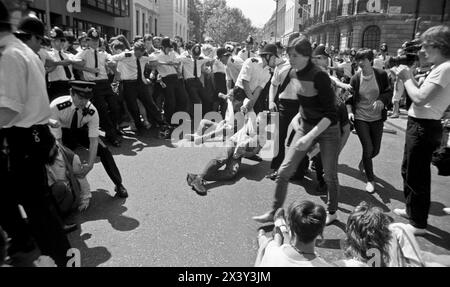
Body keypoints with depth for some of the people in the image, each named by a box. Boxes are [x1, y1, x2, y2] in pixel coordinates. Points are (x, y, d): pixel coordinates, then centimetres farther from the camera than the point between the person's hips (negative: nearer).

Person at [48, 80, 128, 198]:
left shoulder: (92, 111, -31)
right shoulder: (56, 107, -36)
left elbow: (93, 140, -27)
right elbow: (56, 140, -34)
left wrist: (90, 164, -36)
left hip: (81, 130, 0)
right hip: (63, 131, 0)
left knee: (103, 149, -17)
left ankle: (119, 184, -3)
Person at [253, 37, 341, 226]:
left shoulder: (319, 76, -24)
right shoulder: (299, 74, -1)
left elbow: (331, 114, -26)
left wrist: (310, 136, -34)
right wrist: (297, 119, 5)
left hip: (327, 130, -6)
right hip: (305, 127, 6)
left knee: (330, 175, 10)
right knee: (284, 171, 0)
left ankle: (332, 212, 35)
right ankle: (274, 212, 13)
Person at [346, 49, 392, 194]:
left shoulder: (381, 75, -7)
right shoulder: (355, 78, -6)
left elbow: (389, 92, -3)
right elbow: (350, 98, -1)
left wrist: (381, 100, -24)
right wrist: (350, 111, -17)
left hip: (377, 118, 2)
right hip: (360, 118, -1)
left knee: (375, 150, 11)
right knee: (368, 148, -6)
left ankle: (363, 162, 47)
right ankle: (370, 180, 12)